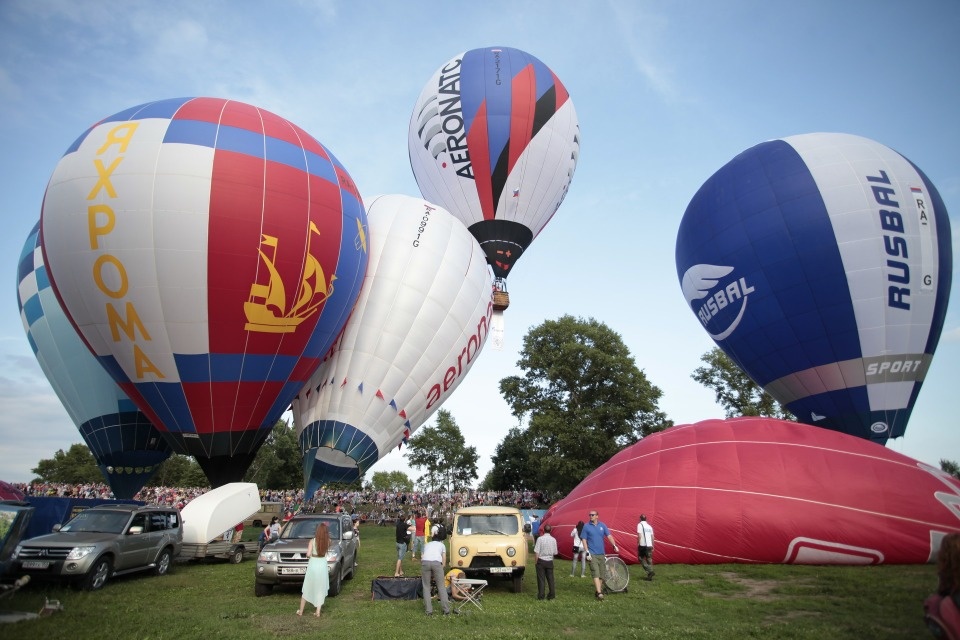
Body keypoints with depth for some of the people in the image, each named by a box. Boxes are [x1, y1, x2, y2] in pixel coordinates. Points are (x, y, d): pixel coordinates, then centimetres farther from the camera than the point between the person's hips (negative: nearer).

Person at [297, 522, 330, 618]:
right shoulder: (327, 542, -7)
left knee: (307, 589, 15)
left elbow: (308, 554, -19)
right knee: (320, 589, 12)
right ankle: (318, 612, 10)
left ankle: (300, 611, 23)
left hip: (313, 565, -1)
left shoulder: (313, 541, -13)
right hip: (323, 566, 1)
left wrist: (311, 554, 7)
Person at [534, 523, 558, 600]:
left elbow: (536, 551, -13)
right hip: (550, 561, 2)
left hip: (541, 561, -2)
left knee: (541, 579, 4)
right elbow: (555, 552, 2)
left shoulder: (540, 539, -12)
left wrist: (536, 561, -2)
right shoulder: (553, 539, -4)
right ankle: (551, 595, 14)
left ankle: (541, 596, 6)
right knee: (550, 578, 12)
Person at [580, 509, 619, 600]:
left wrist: (614, 545, -17)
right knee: (596, 573, -12)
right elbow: (584, 539, -4)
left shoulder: (602, 525, 5)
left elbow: (609, 536, -1)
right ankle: (599, 593, -15)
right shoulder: (586, 526, -3)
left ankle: (599, 590, 24)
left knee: (602, 574, 10)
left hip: (601, 553, 4)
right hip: (592, 554, -4)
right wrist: (587, 552, -12)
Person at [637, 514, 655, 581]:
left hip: (642, 545, -5)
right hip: (649, 545, 6)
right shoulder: (649, 526, 14)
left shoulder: (640, 525, -4)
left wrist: (637, 544, -7)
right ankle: (650, 575, 6)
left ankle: (650, 571, -9)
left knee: (641, 558, 7)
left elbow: (639, 536, -13)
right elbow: (652, 537, 14)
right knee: (649, 559, 9)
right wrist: (652, 546, 21)